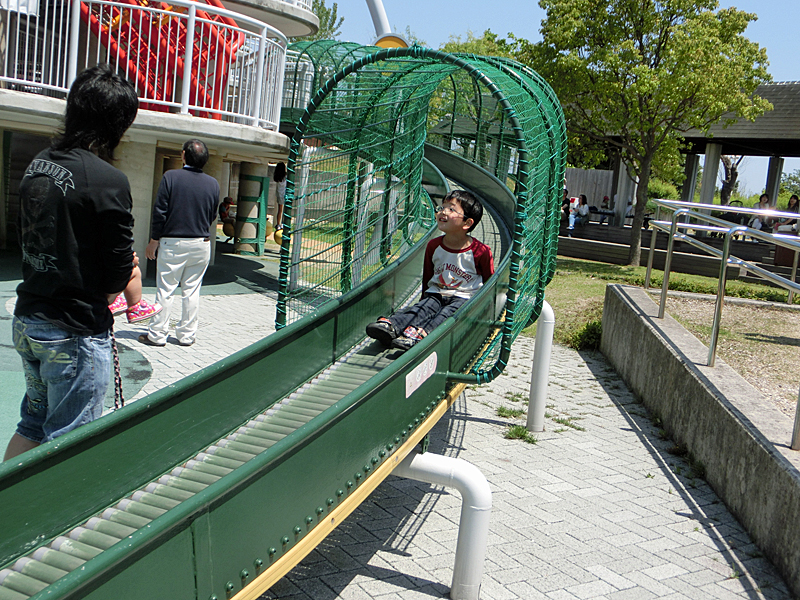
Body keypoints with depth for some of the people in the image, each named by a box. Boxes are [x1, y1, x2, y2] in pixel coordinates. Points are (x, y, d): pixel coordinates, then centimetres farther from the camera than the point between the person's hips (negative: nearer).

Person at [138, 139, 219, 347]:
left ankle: (157, 335, 9)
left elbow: (160, 212, -8)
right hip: (201, 244, 3)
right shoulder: (213, 184, 0)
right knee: (192, 291, 9)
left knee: (165, 289, 4)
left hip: (172, 243, -3)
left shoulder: (171, 177, -9)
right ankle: (187, 334, 14)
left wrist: (153, 241, 0)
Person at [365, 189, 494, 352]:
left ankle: (419, 334, -58)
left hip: (464, 298, -4)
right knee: (423, 308, -24)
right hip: (436, 294, 4)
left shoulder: (481, 252, -8)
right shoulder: (433, 246, 6)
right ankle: (390, 325, -50)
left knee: (447, 313, -32)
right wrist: (425, 299, 18)